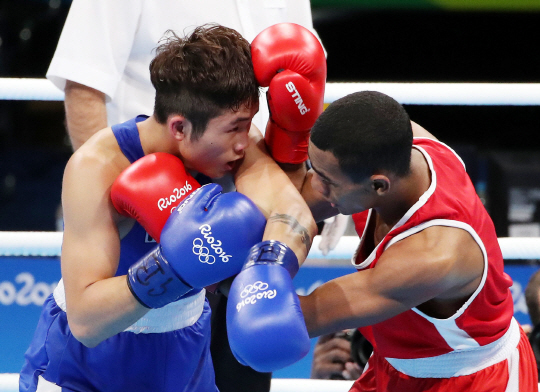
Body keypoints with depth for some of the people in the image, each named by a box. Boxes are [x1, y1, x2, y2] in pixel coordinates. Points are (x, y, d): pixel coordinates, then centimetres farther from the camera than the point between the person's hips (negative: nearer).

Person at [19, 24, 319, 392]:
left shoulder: (237, 140, -19)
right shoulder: (97, 167, -30)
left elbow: (293, 211, -40)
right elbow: (85, 321, -37)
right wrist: (177, 264, -50)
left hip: (184, 355, 4)